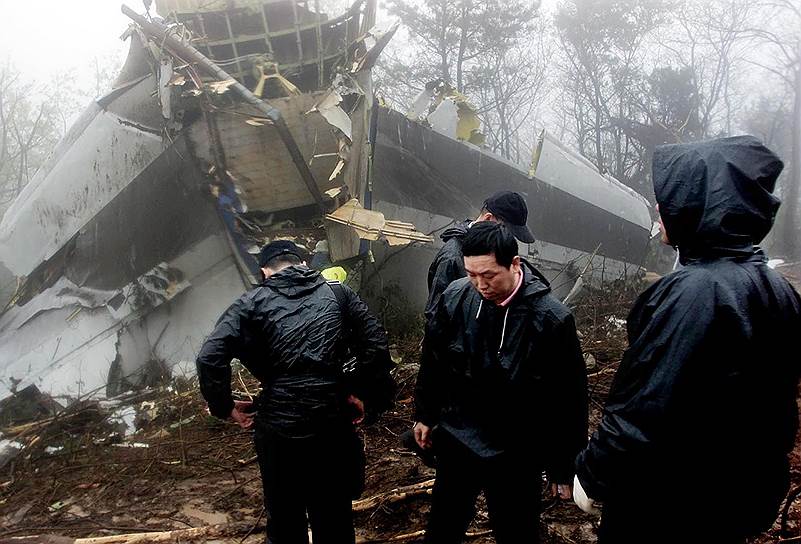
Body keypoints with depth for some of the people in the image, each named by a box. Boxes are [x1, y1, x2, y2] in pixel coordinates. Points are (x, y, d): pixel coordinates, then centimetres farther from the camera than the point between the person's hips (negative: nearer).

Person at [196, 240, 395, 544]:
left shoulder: (252, 303, 2)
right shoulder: (338, 294, 8)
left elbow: (210, 357, -10)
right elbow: (376, 345, -1)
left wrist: (226, 407, 2)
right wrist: (362, 394, 7)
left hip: (278, 429, -1)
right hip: (333, 425, 1)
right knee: (334, 519, 18)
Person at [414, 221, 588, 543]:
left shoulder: (551, 319, -21)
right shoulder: (454, 297, -11)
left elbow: (569, 399, -13)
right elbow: (433, 362, 5)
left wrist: (565, 468, -6)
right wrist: (425, 415, 14)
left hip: (517, 458, -3)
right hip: (456, 442, 4)